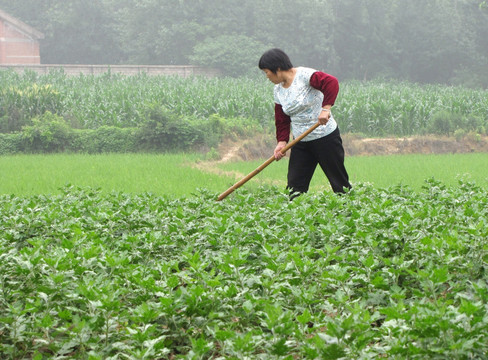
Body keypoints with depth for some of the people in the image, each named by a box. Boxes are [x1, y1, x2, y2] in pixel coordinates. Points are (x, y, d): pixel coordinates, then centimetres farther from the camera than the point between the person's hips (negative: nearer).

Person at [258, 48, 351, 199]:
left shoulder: (304, 75, -15)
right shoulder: (278, 90, 8)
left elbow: (332, 83, -28)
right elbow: (281, 120, 12)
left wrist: (325, 108, -35)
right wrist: (282, 141, -2)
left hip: (325, 137, -7)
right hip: (301, 143, 7)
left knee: (339, 183, 0)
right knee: (294, 185, 0)